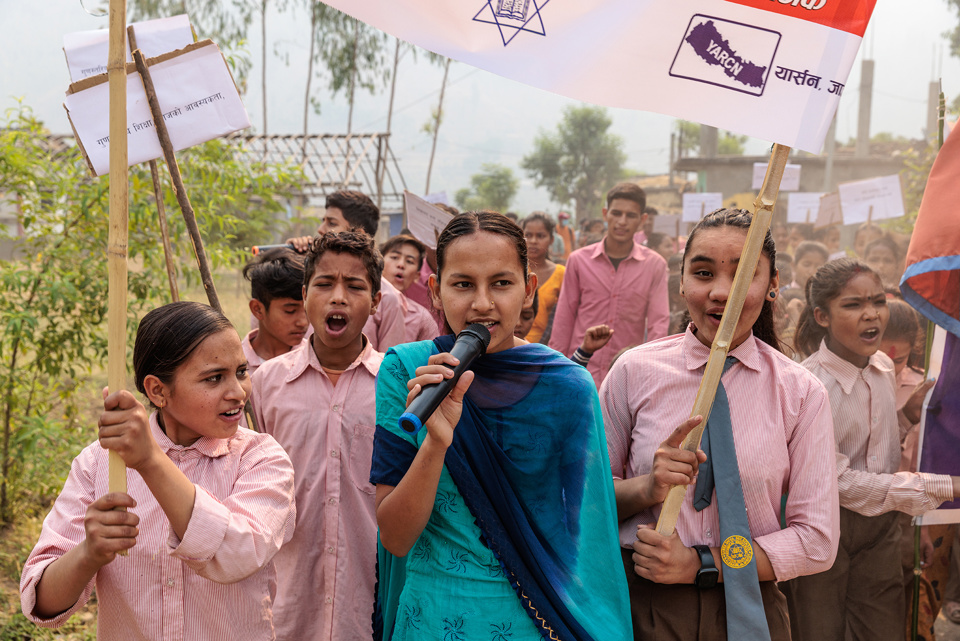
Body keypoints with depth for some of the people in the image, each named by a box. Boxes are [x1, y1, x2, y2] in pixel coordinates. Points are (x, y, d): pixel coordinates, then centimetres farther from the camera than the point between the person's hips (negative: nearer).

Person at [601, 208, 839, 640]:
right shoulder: (635, 371, -5)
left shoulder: (801, 393, -5)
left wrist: (703, 563, -15)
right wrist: (646, 488, -20)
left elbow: (817, 542, -5)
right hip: (640, 604, 0)